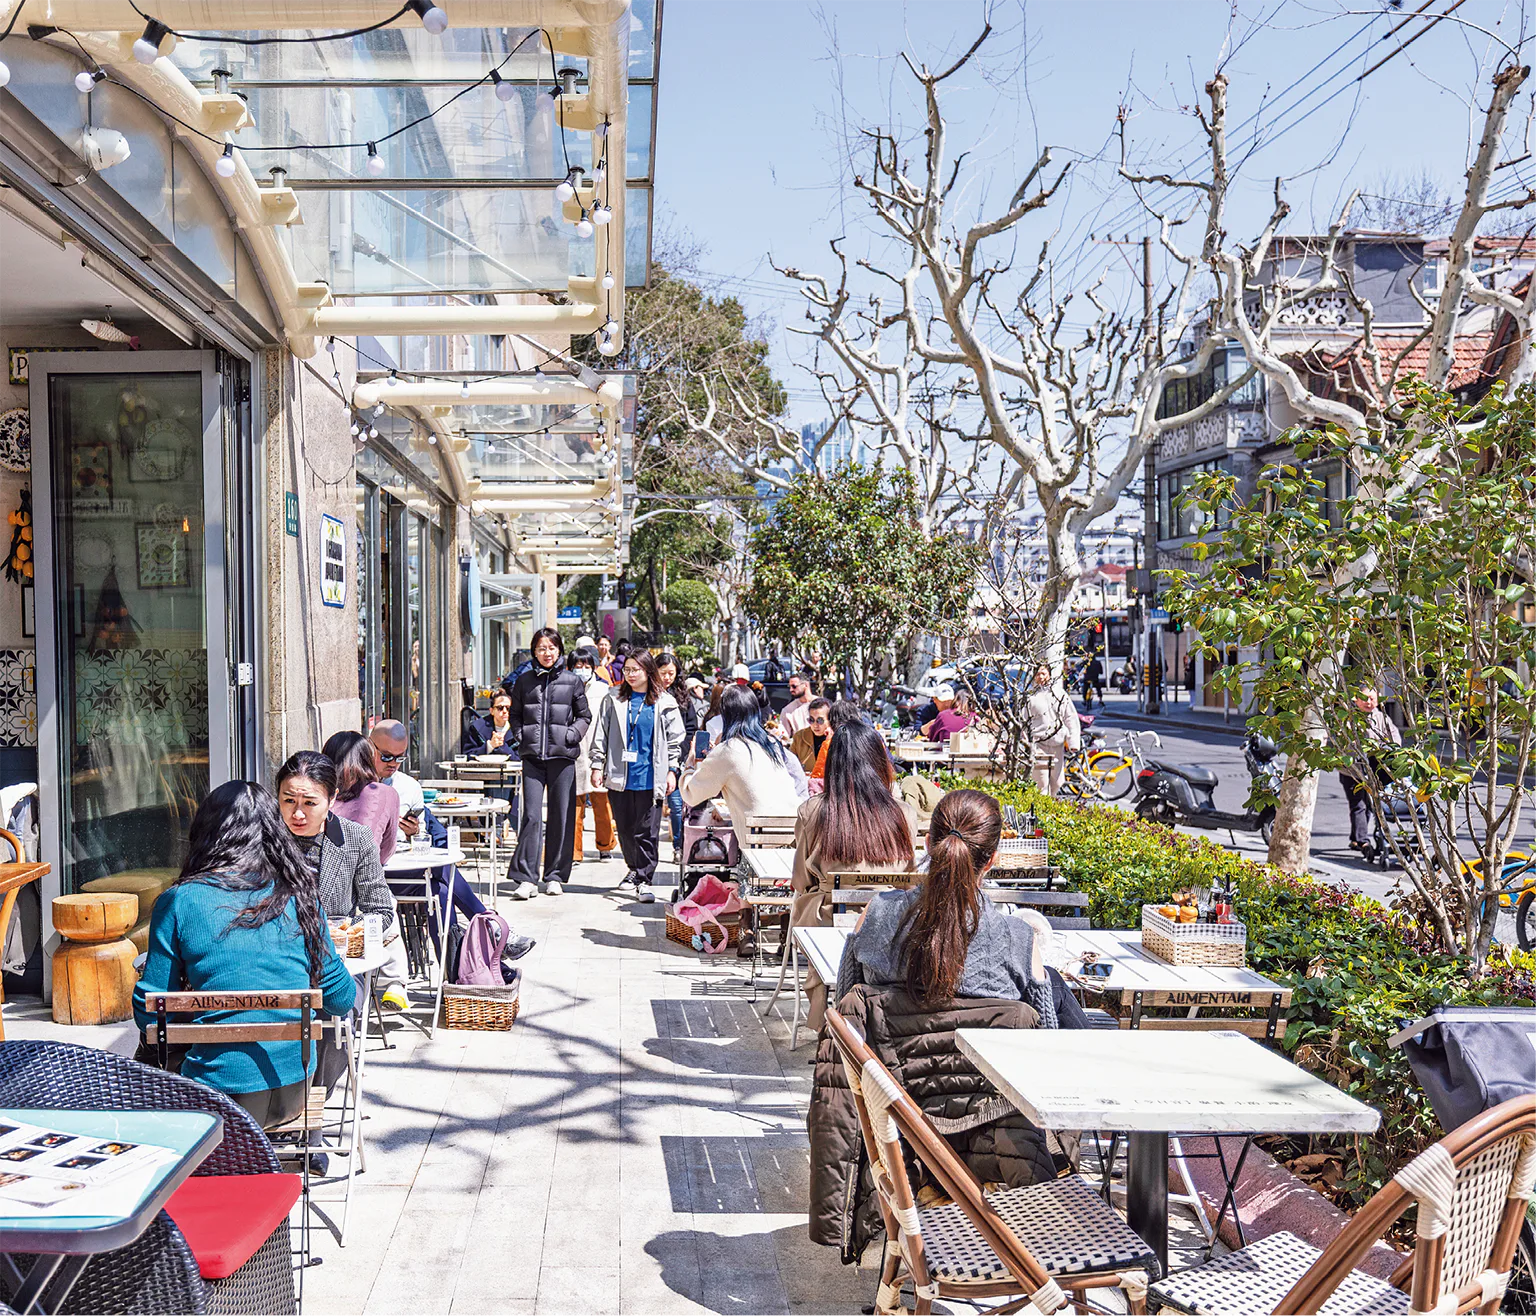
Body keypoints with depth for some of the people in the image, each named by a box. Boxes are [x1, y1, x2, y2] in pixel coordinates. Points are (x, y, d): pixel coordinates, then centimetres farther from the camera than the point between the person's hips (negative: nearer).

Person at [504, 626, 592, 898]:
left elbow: (585, 716, 11)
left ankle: (555, 876, 13)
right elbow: (515, 714, 19)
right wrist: (519, 735, 3)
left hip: (562, 754, 0)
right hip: (532, 756, 0)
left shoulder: (572, 680, 6)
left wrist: (571, 735, -4)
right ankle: (526, 878, -5)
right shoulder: (524, 681, 10)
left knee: (561, 816, 3)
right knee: (531, 815, -7)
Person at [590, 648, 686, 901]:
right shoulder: (615, 699, 8)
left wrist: (672, 771, 2)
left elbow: (675, 740, 6)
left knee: (647, 832, -4)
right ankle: (634, 868, 31)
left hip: (650, 778, -2)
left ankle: (644, 880, 1)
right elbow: (601, 735, 9)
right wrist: (597, 766, 4)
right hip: (620, 776, 2)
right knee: (625, 828, 11)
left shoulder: (664, 702, 3)